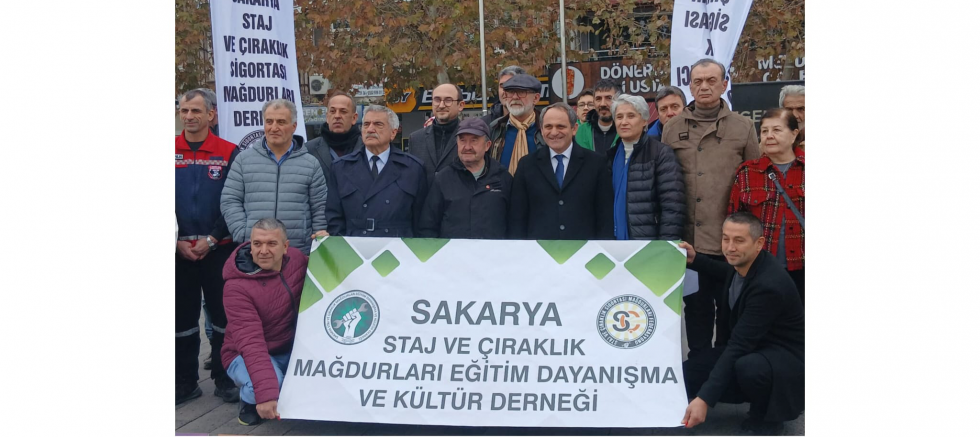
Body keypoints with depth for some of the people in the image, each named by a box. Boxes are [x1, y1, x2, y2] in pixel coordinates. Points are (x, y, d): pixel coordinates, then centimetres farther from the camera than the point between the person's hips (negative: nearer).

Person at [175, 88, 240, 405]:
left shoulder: (229, 153, -2)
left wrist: (211, 239, -10)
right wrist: (179, 242, -5)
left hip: (219, 249, -1)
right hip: (180, 251, 2)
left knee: (223, 315, 6)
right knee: (183, 317, 9)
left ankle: (224, 379, 18)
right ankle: (186, 382, 20)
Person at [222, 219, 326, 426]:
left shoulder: (296, 259, -9)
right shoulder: (237, 286, -25)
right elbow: (251, 343, -33)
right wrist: (266, 394, -42)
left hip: (291, 350, 5)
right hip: (247, 355, -5)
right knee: (266, 384, -37)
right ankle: (249, 400, 0)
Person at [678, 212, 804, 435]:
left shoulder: (769, 286, -31)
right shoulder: (744, 263, -6)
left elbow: (739, 345, -35)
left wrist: (705, 399, -38)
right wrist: (695, 260, 12)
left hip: (785, 358, -8)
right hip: (749, 349, 8)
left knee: (747, 366, -41)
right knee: (685, 374, -8)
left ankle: (767, 415, -7)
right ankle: (761, 402, 11)